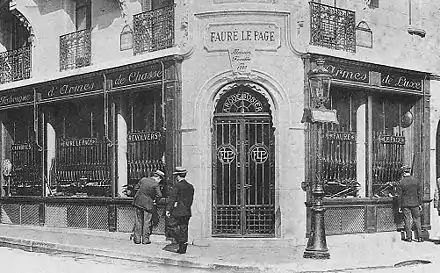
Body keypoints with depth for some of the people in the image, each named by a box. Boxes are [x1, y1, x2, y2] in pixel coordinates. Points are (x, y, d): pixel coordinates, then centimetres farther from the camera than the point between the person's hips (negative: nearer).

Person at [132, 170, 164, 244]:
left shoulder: (143, 179, 2)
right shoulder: (155, 185, -12)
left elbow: (136, 188, 6)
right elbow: (159, 195, -19)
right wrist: (154, 200, -3)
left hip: (138, 203, 4)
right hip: (148, 205, -4)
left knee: (138, 221, 12)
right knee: (147, 222, 8)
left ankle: (137, 239, 15)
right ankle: (145, 239, 10)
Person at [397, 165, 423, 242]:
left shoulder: (401, 182, -8)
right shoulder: (415, 181, 0)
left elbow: (400, 195, -5)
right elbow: (420, 193, 4)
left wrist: (399, 206, 1)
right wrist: (420, 204, 10)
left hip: (405, 204, -2)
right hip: (415, 204, 2)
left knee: (408, 220, 4)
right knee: (417, 219, 9)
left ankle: (409, 237, 6)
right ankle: (419, 237, 9)